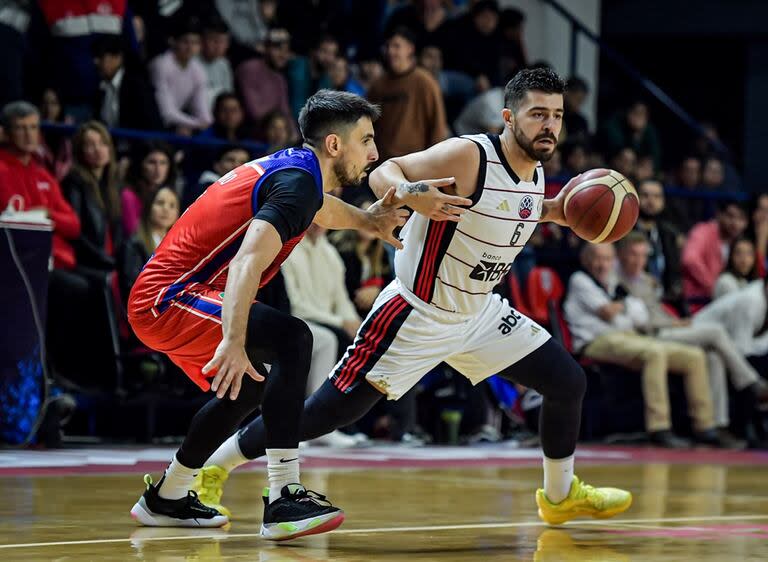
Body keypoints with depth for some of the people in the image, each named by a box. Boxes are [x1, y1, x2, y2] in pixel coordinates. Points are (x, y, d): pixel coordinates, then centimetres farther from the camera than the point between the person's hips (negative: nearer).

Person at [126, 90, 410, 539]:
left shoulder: (293, 167, 12)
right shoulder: (298, 182, -18)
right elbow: (248, 261, -34)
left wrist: (368, 220, 35)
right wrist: (234, 342, -45)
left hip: (155, 295, 11)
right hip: (170, 300, -11)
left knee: (250, 386, 26)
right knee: (292, 340, -24)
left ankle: (165, 499, 38)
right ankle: (283, 501, -29)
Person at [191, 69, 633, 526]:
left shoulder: (535, 173, 1)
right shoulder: (467, 156, -23)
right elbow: (384, 173, -18)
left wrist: (556, 210, 5)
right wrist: (409, 194, -41)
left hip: (479, 313, 8)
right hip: (415, 314, -8)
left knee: (569, 382, 6)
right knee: (333, 410, -8)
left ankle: (561, 495, 28)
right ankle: (211, 471, 5)